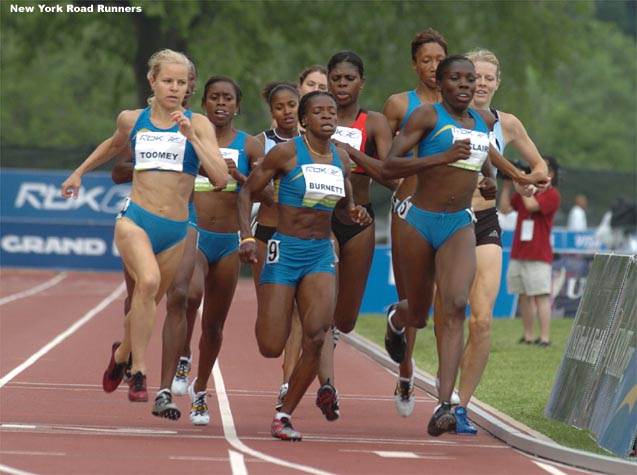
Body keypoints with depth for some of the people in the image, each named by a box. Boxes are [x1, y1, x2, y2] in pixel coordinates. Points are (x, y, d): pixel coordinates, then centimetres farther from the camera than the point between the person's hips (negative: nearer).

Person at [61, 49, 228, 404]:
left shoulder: (197, 124, -2)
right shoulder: (132, 120, 5)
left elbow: (220, 177, -13)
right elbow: (114, 146, 30)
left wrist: (191, 136, -20)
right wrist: (79, 172, 33)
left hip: (176, 229, 1)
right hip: (136, 220, -1)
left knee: (148, 303, 15)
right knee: (148, 281, -30)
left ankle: (122, 352, 48)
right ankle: (138, 374, -23)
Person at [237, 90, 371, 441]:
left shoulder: (342, 159, 9)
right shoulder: (286, 152, -7)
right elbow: (246, 192, -2)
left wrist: (355, 214, 1)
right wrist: (246, 237, -15)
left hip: (321, 255, 4)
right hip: (284, 251, -4)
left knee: (316, 337, -18)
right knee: (271, 349, -7)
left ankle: (284, 415, -5)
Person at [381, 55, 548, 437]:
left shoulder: (484, 119, 10)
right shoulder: (427, 115, -6)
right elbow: (389, 166, -14)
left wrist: (492, 174, 17)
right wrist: (444, 156, -22)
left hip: (460, 226, 3)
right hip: (421, 220, -3)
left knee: (455, 307, -20)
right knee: (419, 317, 11)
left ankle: (445, 405, -26)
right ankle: (395, 318, 52)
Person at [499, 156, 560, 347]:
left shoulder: (552, 195, -4)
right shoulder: (526, 190, 17)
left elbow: (532, 205, -19)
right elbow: (505, 208, 10)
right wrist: (507, 185, 4)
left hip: (538, 256, -7)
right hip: (518, 253, 7)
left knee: (541, 296, -10)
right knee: (525, 296, 7)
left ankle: (545, 337, -13)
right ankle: (528, 336, 10)